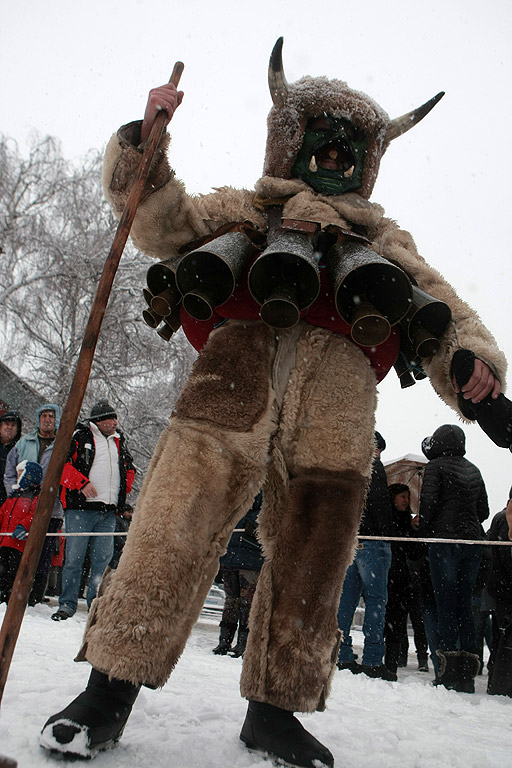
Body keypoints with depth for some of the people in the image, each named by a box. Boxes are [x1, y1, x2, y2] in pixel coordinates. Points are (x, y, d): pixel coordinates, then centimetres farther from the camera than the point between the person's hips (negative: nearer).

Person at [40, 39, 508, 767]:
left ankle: (274, 706, 15)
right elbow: (155, 219, 25)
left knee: (312, 553, 0)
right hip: (242, 364, -2)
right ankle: (111, 687, -4)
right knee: (177, 524, -15)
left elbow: (444, 311, 22)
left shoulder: (384, 240, 34)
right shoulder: (243, 209, 32)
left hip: (338, 389, 2)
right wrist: (145, 142, 12)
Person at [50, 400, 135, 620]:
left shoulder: (119, 441, 18)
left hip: (108, 511, 5)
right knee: (74, 557, -4)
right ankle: (67, 603, 6)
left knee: (103, 558, 5)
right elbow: (61, 463, -7)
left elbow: (129, 468, 29)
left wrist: (123, 490, 14)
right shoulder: (79, 436, 1)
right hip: (81, 507, -5)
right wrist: (82, 483, -16)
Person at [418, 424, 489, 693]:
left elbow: (428, 502, -12)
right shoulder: (473, 470, 15)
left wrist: (424, 530, 1)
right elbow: (484, 511, 15)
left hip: (445, 540, -6)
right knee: (465, 605, 9)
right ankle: (468, 672, 9)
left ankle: (449, 673, -6)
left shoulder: (435, 466, -2)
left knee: (446, 605, -4)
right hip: (473, 541, 6)